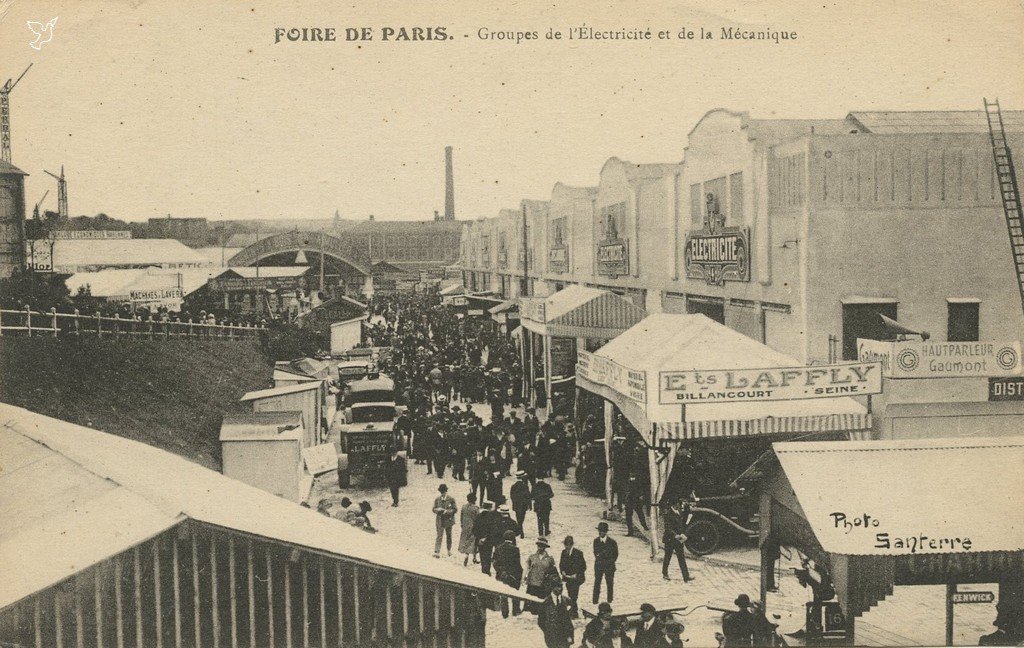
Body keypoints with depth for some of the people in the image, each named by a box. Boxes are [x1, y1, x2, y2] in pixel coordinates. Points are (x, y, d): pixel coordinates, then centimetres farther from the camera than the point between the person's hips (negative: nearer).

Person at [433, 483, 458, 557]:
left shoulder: (451, 499, -7)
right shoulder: (437, 499, 1)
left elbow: (455, 509, -7)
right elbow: (434, 509, 6)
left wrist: (447, 511, -21)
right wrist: (438, 510, -17)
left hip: (448, 520, 0)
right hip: (440, 521, 0)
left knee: (448, 536, 15)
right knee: (439, 536, -7)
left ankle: (449, 550, 32)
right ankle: (437, 552, -12)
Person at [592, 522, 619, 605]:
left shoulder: (612, 542, -8)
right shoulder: (596, 541, 0)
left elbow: (615, 555, 1)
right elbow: (596, 553, 7)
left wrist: (610, 562, -3)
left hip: (609, 566, -2)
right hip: (598, 565, 2)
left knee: (610, 583, 6)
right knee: (597, 583, 1)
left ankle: (609, 601, 17)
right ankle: (595, 601, 7)